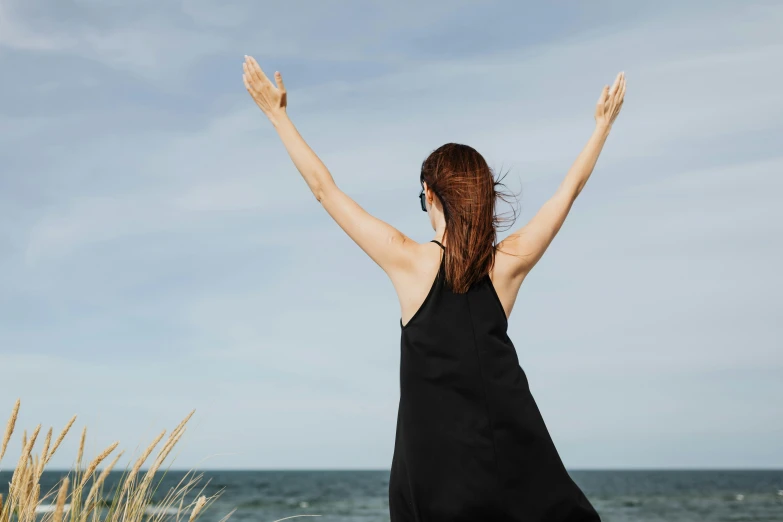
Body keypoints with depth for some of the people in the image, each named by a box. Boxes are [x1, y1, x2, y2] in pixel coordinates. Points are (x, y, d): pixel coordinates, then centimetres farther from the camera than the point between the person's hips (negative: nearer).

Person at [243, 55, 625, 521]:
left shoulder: (409, 262, -9)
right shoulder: (509, 262, -3)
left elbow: (324, 188, -3)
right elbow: (572, 186, 10)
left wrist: (277, 113, 5)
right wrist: (604, 124, 24)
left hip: (434, 448, -1)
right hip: (511, 445, 2)